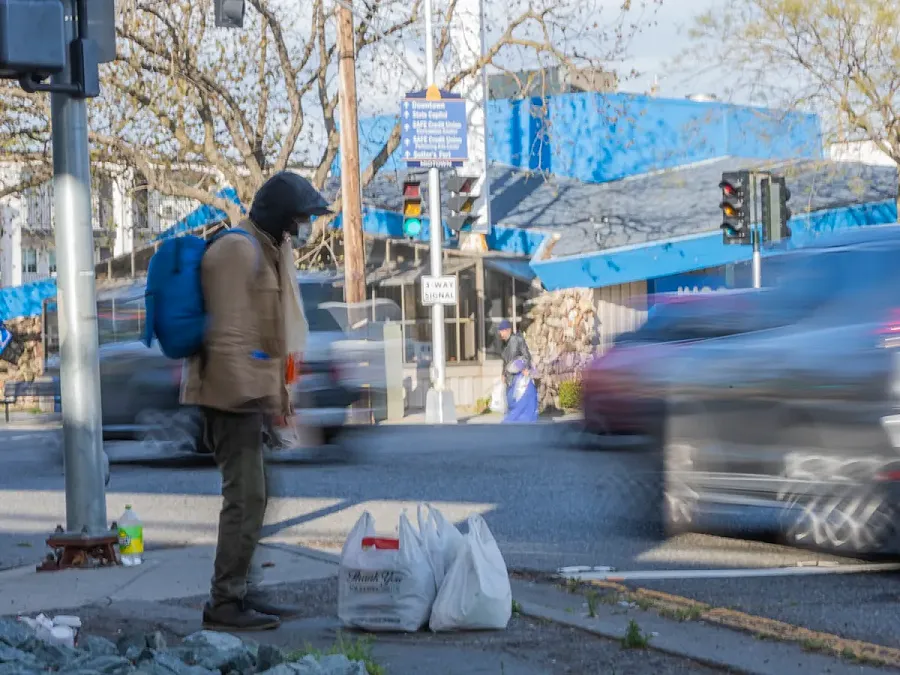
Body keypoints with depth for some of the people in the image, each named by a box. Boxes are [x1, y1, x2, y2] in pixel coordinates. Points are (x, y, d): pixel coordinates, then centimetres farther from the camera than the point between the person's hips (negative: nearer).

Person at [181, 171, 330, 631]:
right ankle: (225, 602, -7)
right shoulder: (238, 249, -14)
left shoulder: (267, 249, 19)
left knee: (250, 496, 14)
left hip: (250, 391, 11)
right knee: (245, 497, -10)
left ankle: (242, 592, 21)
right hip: (235, 391, -11)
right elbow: (227, 331, -20)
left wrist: (274, 392, 22)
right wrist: (249, 394, -22)